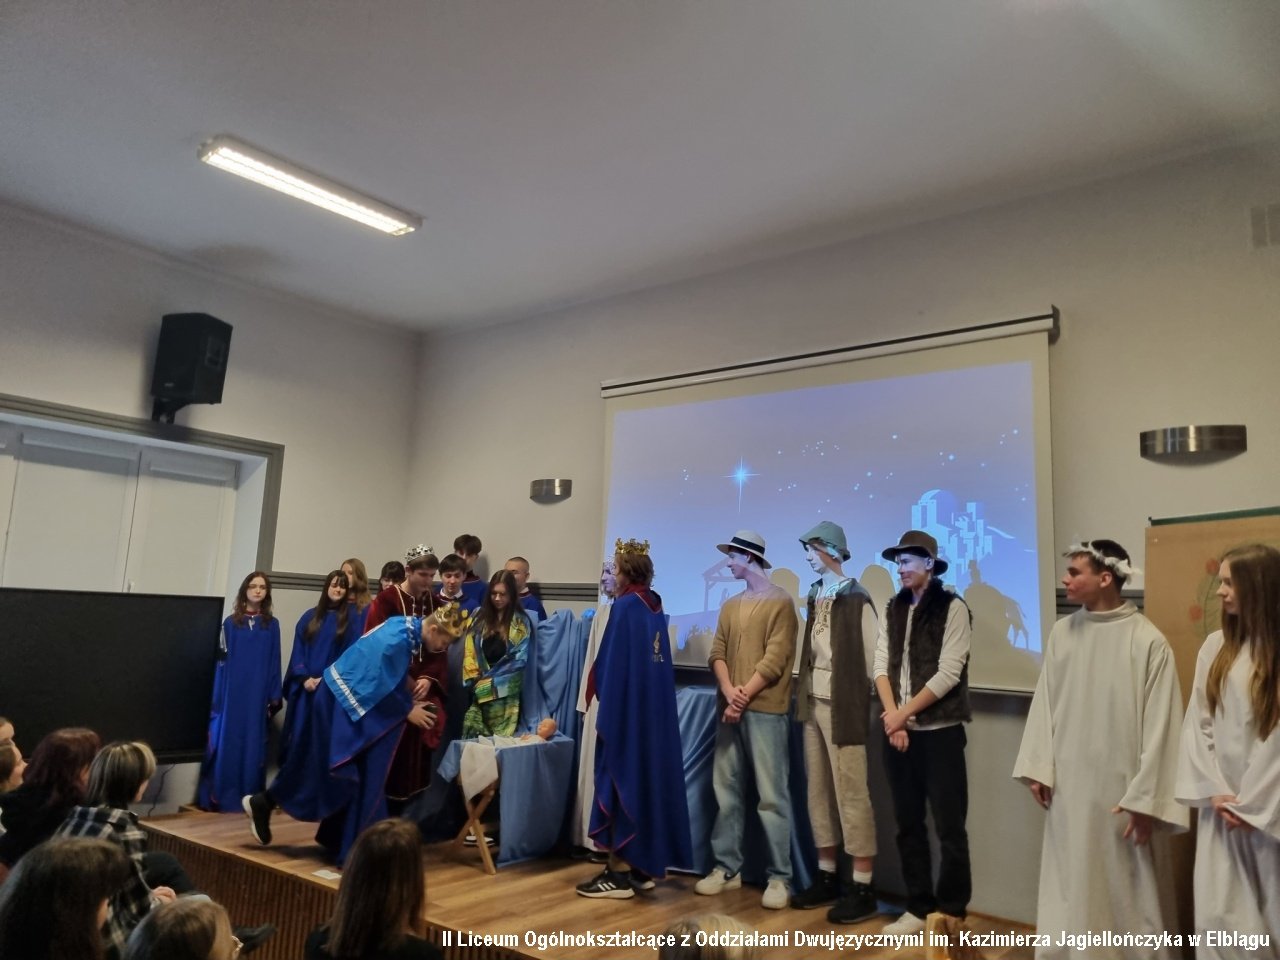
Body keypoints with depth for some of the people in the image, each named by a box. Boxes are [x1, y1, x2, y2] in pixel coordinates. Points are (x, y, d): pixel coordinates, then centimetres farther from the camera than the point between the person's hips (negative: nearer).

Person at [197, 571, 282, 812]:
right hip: (231, 693, -1)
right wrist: (216, 697, -3)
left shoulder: (272, 625, 8)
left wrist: (274, 697, 1)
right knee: (225, 743, 1)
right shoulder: (230, 623, 5)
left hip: (257, 696, 1)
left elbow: (275, 663, 6)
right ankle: (217, 797, 11)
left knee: (252, 745, 5)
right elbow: (221, 659, 3)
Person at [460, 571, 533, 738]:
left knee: (499, 738, -5)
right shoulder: (480, 618, 12)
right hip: (480, 690, 2)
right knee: (473, 735, -6)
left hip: (505, 692, -2)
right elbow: (470, 651, 6)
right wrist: (475, 679, -8)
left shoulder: (521, 622, 3)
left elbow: (518, 659, -5)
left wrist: (489, 680, -10)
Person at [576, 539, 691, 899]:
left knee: (621, 780, -1)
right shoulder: (655, 606, 8)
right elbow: (661, 664, 11)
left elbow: (611, 664, -16)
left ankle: (620, 874, 6)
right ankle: (643, 867, 21)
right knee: (645, 778, 13)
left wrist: (604, 711, -9)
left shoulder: (624, 606, -14)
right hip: (654, 710, 8)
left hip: (625, 709, -8)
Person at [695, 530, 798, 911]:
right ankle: (727, 868, 18)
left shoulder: (780, 602, -4)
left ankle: (779, 877, 4)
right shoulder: (730, 606, 17)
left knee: (771, 795, -4)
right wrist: (729, 692, -8)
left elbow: (775, 659, -11)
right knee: (726, 790, 8)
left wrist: (745, 696, -13)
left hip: (765, 711, -6)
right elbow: (718, 653, 9)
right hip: (730, 709, 7)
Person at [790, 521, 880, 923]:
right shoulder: (816, 595, 12)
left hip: (843, 706, -8)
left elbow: (870, 657, -10)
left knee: (851, 794, -2)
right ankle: (827, 876, 23)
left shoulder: (856, 598, -10)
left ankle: (862, 887, 8)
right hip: (813, 704, 8)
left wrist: (853, 698, -5)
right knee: (819, 791, 12)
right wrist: (805, 694, 9)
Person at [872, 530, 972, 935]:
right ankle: (919, 907, 25)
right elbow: (880, 665, 5)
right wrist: (892, 716, -9)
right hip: (898, 731, 5)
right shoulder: (893, 610, 10)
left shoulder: (952, 608, -7)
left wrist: (904, 713, -10)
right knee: (908, 824, 12)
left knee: (949, 828, 2)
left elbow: (948, 674, -13)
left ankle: (951, 913, 17)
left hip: (939, 732, -5)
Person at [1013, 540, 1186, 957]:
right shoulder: (1062, 632, 1)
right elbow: (1044, 704, 6)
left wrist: (1145, 799, -11)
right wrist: (1038, 769, 3)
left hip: (1119, 787, -4)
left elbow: (1159, 727, -11)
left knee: (1125, 890, 9)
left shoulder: (1148, 641, -13)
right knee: (1069, 884, 14)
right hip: (1068, 784, 4)